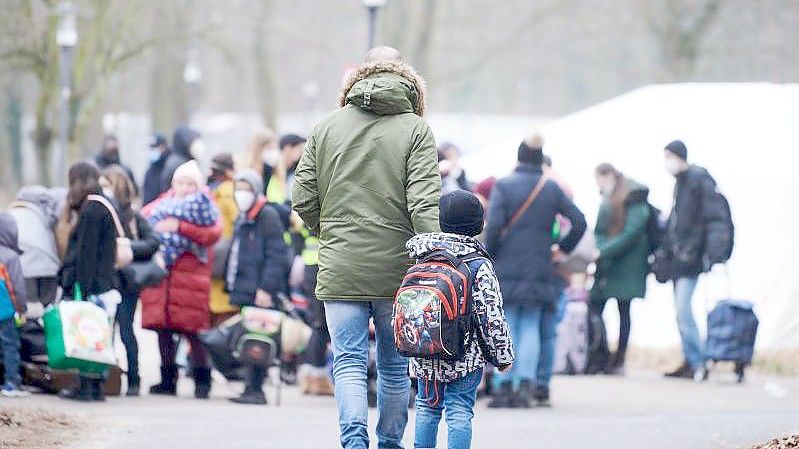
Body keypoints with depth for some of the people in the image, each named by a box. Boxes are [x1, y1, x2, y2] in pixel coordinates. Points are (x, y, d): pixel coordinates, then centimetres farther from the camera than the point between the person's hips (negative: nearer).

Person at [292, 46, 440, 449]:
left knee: (349, 361, 2)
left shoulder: (326, 128, 5)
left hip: (340, 268, 1)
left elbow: (303, 200, 5)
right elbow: (424, 204, -13)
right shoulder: (416, 129, -3)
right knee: (395, 364, 13)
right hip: (396, 266, -1)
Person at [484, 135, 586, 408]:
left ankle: (503, 386, -4)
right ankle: (526, 384, -8)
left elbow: (493, 226, -13)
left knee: (506, 328, 2)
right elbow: (579, 221, 5)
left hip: (506, 267, -2)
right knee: (531, 328, 6)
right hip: (539, 270, 2)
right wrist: (563, 249, 16)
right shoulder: (551, 188, 6)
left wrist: (488, 259, -2)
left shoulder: (503, 186, -4)